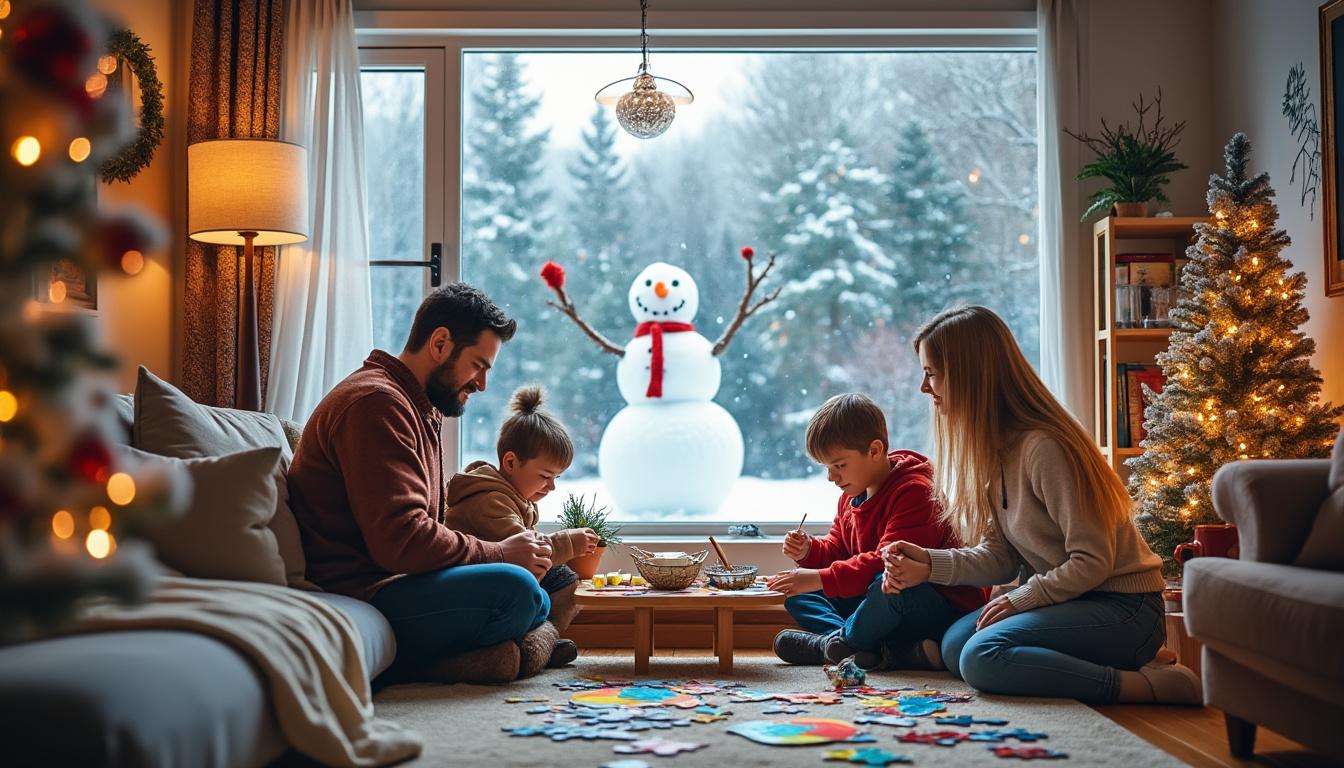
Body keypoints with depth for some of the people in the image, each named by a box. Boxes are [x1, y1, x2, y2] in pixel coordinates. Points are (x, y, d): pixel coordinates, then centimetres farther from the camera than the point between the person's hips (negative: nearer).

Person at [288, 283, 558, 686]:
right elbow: (400, 541, -23)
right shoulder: (376, 402, -13)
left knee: (538, 603, 13)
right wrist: (500, 554, -11)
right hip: (359, 595, -11)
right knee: (515, 589, -27)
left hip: (392, 583, 11)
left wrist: (512, 552, 5)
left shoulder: (419, 410, 23)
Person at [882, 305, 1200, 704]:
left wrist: (1021, 598, -16)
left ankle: (1150, 684, -16)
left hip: (1121, 607, -10)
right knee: (955, 644, 0)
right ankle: (1127, 662, 5)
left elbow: (1092, 562, -20)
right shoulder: (994, 449, 7)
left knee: (982, 657, -24)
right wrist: (930, 563, -8)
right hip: (1066, 597, 10)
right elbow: (1000, 558, 4)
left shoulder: (1043, 447, -22)